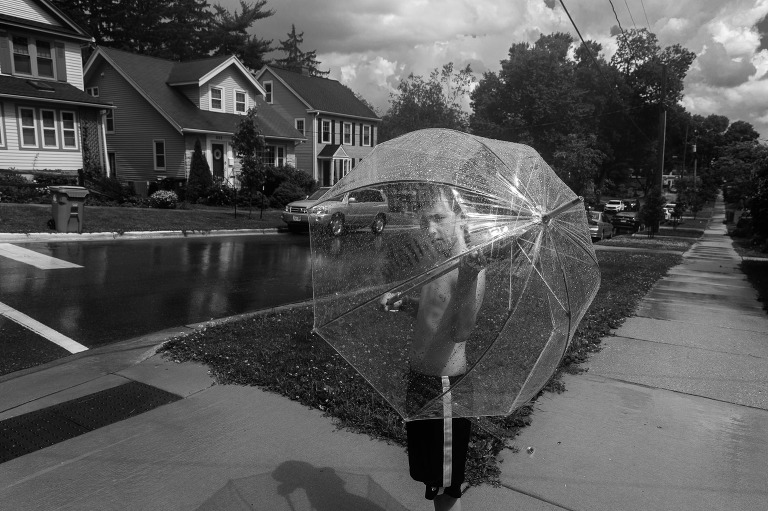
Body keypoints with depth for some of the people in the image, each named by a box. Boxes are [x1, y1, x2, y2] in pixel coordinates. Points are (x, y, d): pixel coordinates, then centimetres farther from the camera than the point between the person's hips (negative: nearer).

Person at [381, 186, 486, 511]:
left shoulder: (471, 267, -21)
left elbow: (461, 332, -36)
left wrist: (469, 280, -51)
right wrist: (403, 303, 3)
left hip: (444, 386, -8)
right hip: (419, 379, 9)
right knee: (429, 476, 25)